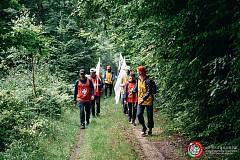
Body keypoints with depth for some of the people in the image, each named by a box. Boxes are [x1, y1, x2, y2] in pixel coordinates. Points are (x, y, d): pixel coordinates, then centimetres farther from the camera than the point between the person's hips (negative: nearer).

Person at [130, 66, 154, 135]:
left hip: (148, 100, -6)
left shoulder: (147, 80, -17)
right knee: (139, 114, -4)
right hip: (140, 100, 6)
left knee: (150, 116, 3)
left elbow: (149, 91, -22)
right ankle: (144, 127, 16)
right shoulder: (138, 79, 5)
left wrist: (143, 99, -29)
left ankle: (150, 129, 19)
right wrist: (132, 92, 36)